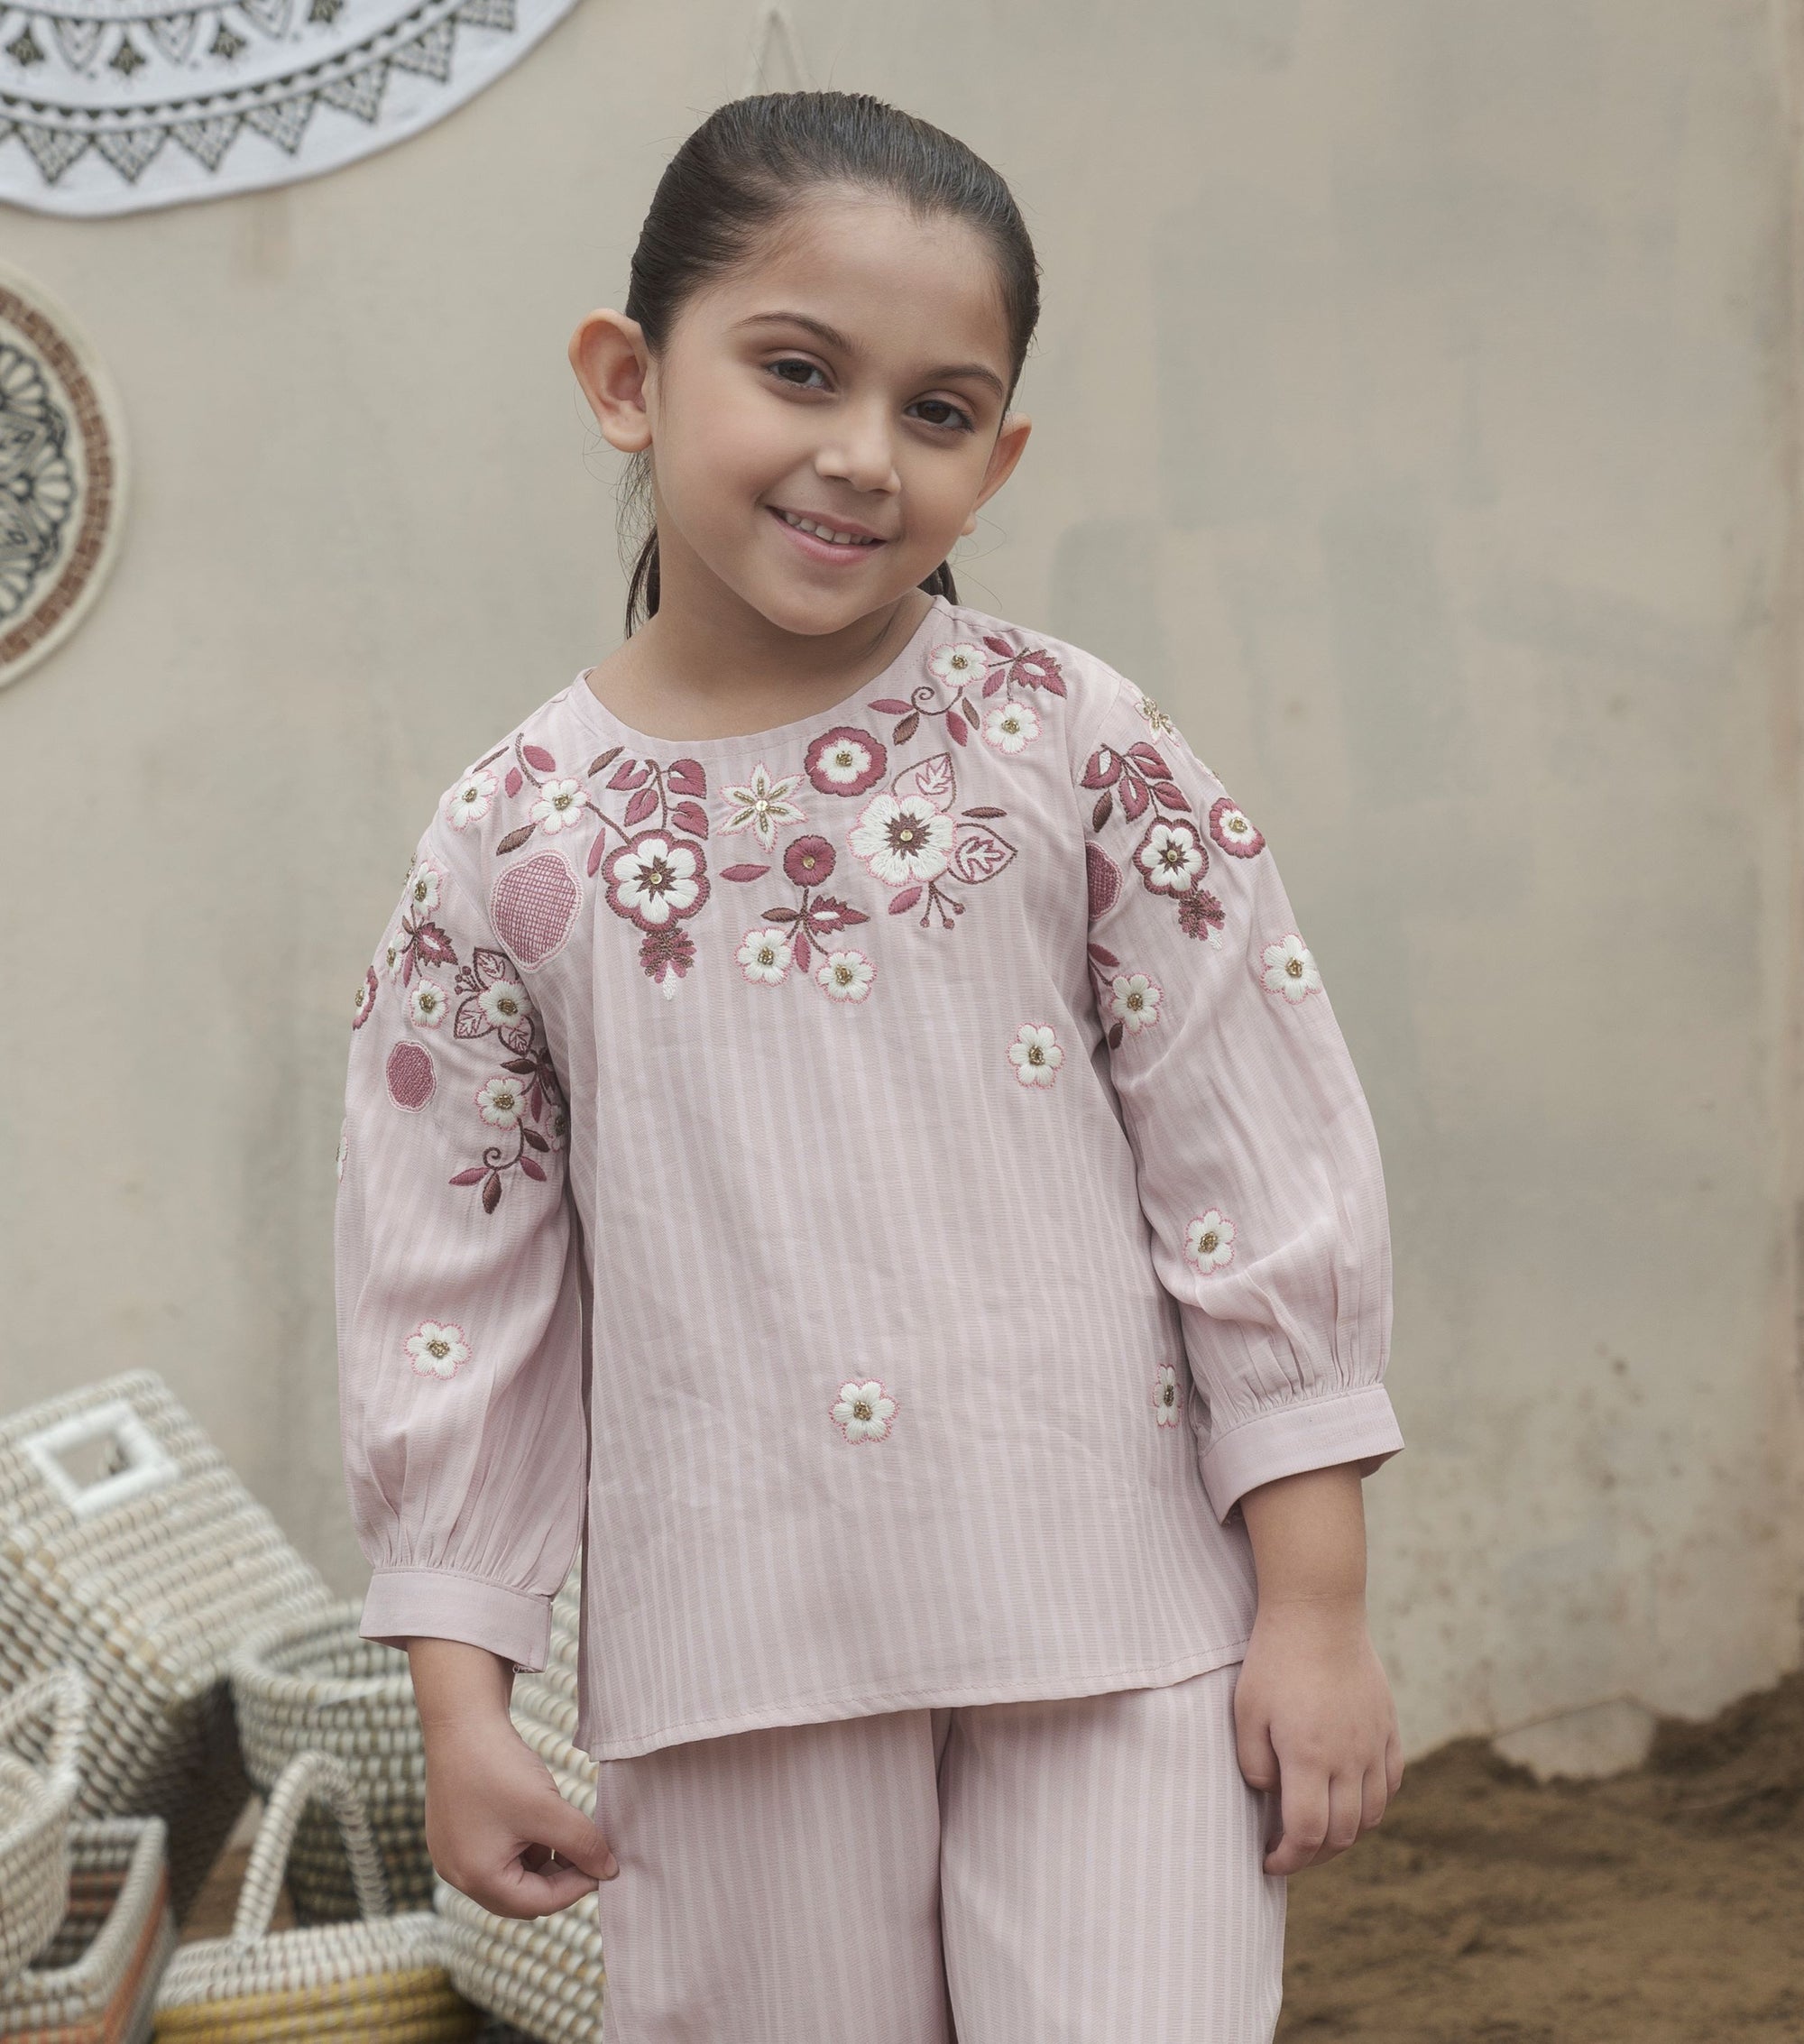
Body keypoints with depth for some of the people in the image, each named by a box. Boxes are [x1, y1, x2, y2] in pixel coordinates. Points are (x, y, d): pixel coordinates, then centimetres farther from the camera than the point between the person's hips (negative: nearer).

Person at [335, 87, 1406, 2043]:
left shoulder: (1075, 747, -3)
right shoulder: (511, 841, 0)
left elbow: (1266, 1175, -2)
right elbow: (448, 1284, 5)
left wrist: (1316, 1607, -3)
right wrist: (458, 1698, 4)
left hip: (1116, 1637, -1)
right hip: (736, 1664, 2)